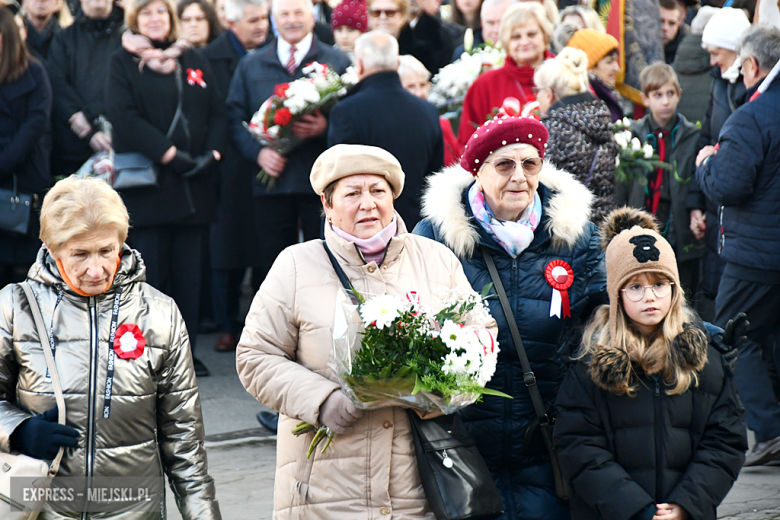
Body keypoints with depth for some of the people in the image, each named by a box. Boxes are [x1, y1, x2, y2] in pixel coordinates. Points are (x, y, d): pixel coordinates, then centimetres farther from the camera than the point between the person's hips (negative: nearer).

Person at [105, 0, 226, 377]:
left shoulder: (195, 61, 15)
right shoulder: (123, 62, 3)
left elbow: (217, 112, 11)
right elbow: (124, 116, -10)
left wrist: (211, 152, -7)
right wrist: (169, 154, -17)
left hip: (195, 185, 4)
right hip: (148, 183, -4)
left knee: (189, 271, 4)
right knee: (151, 271, -3)